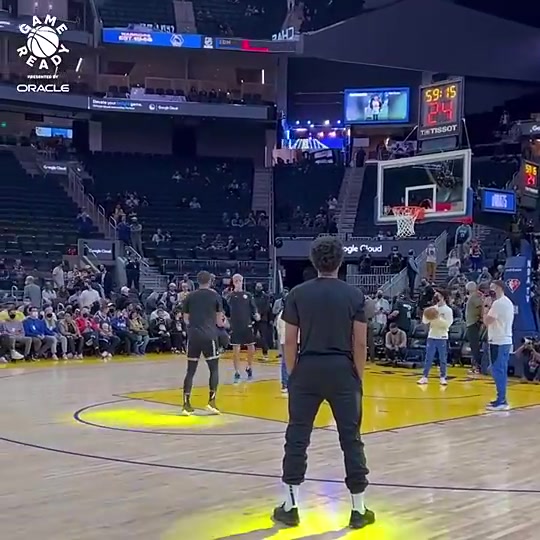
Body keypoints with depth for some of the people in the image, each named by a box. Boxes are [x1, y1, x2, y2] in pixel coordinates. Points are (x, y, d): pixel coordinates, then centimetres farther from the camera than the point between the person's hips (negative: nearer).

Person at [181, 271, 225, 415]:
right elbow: (219, 321, 5)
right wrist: (220, 322, 26)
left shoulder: (190, 296, 9)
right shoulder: (215, 296, 2)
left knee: (191, 370, 7)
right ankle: (211, 401, -1)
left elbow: (186, 320, 14)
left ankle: (186, 404, 1)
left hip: (193, 336, 3)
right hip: (209, 336, -3)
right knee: (214, 369, 9)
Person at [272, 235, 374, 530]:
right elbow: (360, 344, -2)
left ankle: (290, 507, 11)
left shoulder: (298, 293, 0)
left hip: (307, 370, 0)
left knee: (297, 437, 8)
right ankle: (359, 510, 12)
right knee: (351, 439, 7)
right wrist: (358, 377, 7)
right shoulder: (354, 294, -1)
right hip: (342, 371, 0)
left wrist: (293, 373, 11)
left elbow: (290, 341, 0)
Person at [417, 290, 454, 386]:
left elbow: (448, 324, -14)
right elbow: (425, 321, 6)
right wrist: (426, 314, -11)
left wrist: (438, 318, -22)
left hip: (442, 337, -3)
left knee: (443, 359, 4)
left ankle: (443, 377, 12)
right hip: (431, 336, 4)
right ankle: (425, 377, 7)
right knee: (428, 358, 4)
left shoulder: (448, 310, -5)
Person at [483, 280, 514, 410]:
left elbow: (486, 321, -16)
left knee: (497, 371, -8)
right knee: (502, 371, 14)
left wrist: (486, 306, -5)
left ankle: (501, 402, -8)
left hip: (498, 341, -10)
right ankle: (501, 399, 18)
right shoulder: (508, 302, 15)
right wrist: (490, 306, 12)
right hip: (505, 340, 10)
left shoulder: (498, 303, -16)